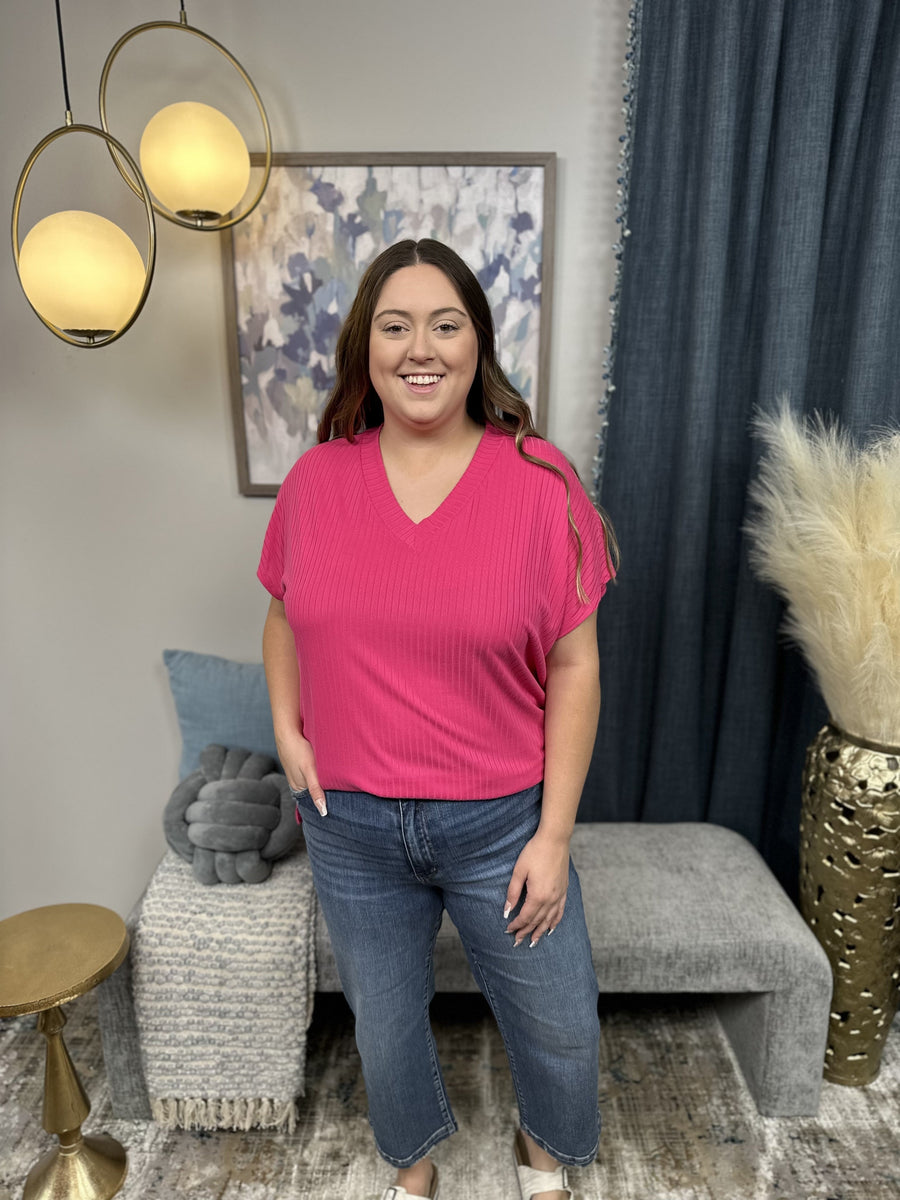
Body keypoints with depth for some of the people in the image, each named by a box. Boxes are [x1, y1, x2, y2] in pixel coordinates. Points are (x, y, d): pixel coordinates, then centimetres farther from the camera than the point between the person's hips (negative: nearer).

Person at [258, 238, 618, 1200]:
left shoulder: (538, 480, -12)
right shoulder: (316, 479, -5)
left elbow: (573, 663, -10)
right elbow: (283, 617, 11)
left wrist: (553, 835, -10)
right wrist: (287, 732, -3)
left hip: (497, 823, -1)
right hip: (349, 824, 2)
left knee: (559, 1025, 18)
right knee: (383, 1018, 24)